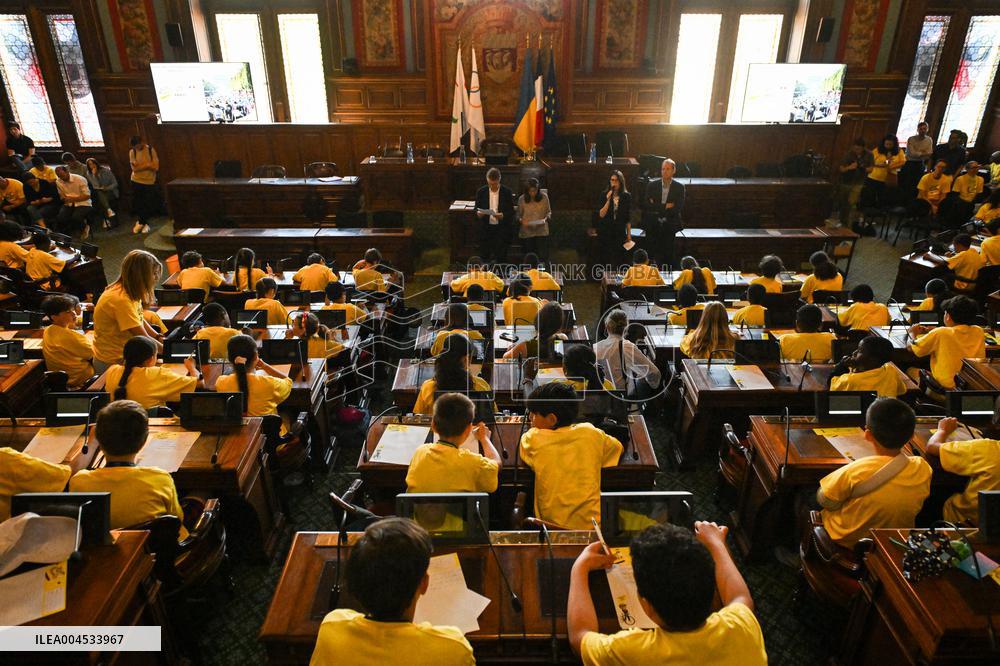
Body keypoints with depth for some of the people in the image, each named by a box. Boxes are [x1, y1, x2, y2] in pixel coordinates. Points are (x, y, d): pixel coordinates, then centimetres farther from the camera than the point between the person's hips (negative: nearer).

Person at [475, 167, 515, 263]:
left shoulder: (507, 192, -3)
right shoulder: (481, 191, 2)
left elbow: (511, 212, -1)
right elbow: (476, 209, 9)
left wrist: (503, 216, -21)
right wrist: (478, 213, -15)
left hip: (502, 229, -2)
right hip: (485, 229, 2)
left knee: (501, 258, 0)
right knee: (484, 257, 4)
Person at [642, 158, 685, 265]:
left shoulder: (679, 187, 1)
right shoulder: (652, 185, 4)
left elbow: (679, 208, -8)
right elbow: (646, 205, -6)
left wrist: (657, 208, -11)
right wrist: (665, 206, -15)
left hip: (669, 227, 0)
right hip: (653, 226, 1)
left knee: (668, 256, 0)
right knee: (656, 255, 0)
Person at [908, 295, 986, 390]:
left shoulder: (940, 334, -17)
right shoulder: (979, 332, -2)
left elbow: (912, 348, -4)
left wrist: (913, 333, 16)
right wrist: (929, 332, 22)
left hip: (948, 386, -5)